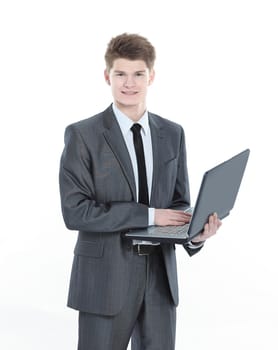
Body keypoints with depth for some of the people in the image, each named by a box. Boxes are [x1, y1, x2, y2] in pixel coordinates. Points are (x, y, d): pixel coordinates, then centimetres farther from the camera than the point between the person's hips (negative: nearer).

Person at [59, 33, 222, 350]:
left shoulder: (172, 134, 8)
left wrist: (195, 233, -12)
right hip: (106, 276, -4)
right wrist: (148, 215, -18)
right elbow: (75, 211, -14)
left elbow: (178, 202, 11)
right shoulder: (82, 135, -6)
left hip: (160, 276, 4)